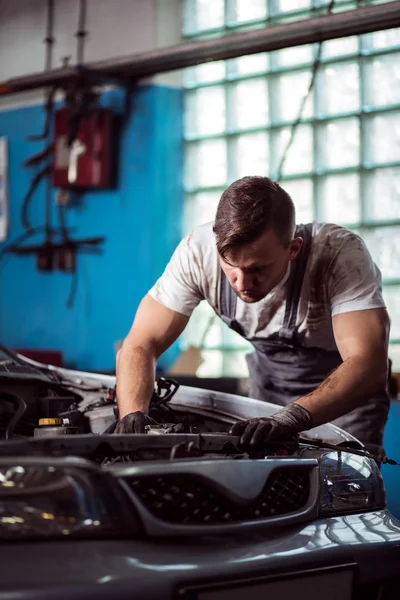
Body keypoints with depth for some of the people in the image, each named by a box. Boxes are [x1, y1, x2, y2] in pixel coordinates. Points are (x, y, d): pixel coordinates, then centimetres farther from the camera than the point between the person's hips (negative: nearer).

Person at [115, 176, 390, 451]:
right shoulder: (197, 251, -29)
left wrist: (295, 417, -60)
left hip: (349, 387, -2)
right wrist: (132, 416, -44)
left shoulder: (343, 254, -37)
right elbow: (141, 344, -25)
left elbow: (369, 365, -45)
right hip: (269, 374, 3)